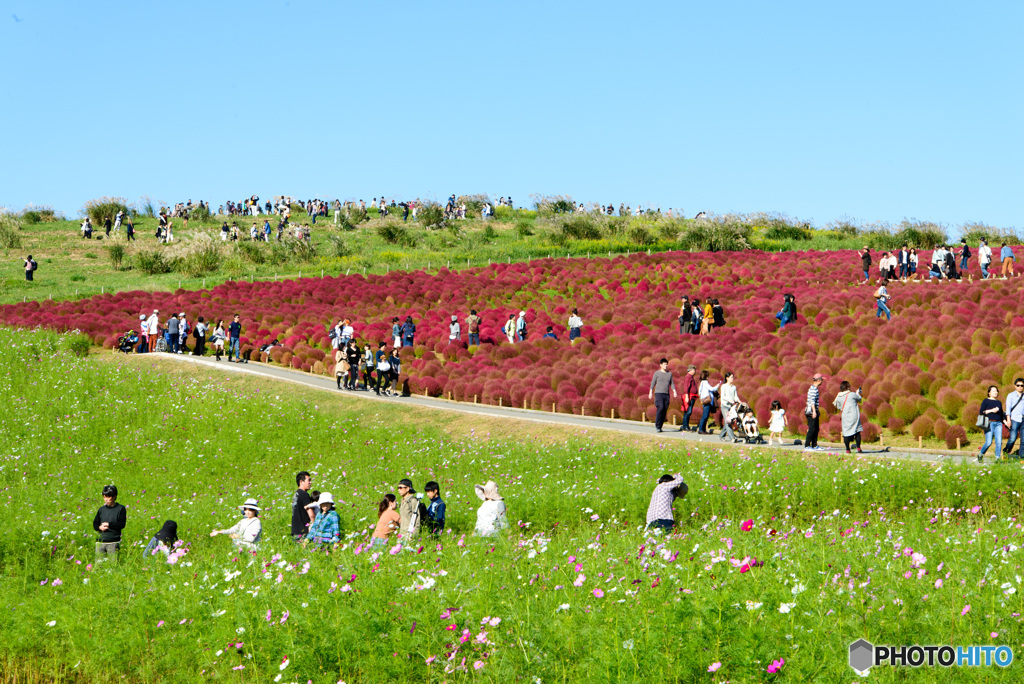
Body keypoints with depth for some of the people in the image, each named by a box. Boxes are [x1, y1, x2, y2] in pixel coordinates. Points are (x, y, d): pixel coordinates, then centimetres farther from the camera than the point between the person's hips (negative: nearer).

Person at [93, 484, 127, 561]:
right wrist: (100, 527, -3)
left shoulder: (120, 509, 1)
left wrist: (109, 524, -8)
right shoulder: (101, 509, 14)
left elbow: (122, 524, -6)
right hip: (101, 541, 4)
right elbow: (95, 523, 18)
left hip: (113, 542, -4)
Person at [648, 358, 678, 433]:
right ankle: (657, 425, -9)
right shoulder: (657, 373, 3)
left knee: (665, 410, -1)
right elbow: (653, 383, 4)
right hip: (658, 393, -4)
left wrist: (674, 392, 2)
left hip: (666, 394, 4)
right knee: (660, 408, -19)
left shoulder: (669, 373, 15)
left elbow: (671, 384, 16)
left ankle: (660, 427, 7)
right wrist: (650, 393, -2)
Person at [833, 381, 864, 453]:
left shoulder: (839, 397, 3)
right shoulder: (852, 394, -6)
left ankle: (847, 449, 6)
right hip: (854, 415, -2)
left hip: (845, 417, 2)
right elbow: (859, 399, 11)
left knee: (846, 432, 6)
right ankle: (858, 448, 2)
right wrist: (858, 393, 30)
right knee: (857, 432, 7)